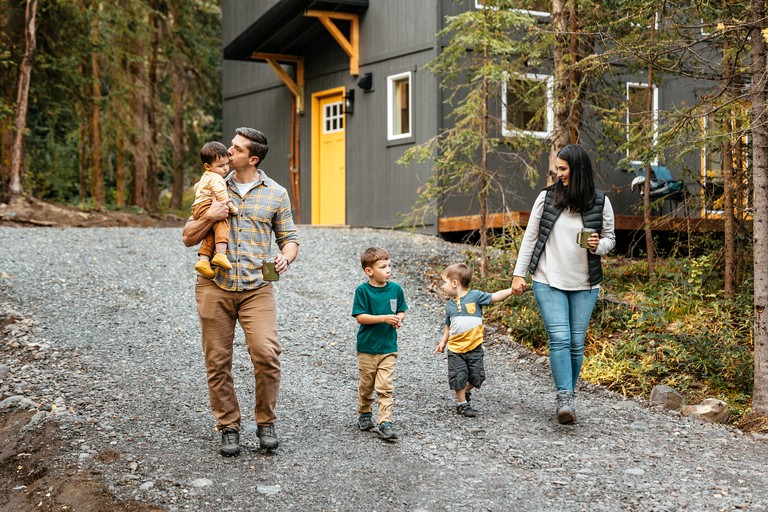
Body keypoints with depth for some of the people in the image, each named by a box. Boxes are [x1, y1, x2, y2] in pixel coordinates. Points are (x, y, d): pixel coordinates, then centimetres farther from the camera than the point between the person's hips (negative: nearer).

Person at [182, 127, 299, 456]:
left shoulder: (276, 194, 8)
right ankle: (229, 428, 16)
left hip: (256, 288, -2)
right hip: (215, 286, 2)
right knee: (217, 361, 2)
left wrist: (285, 257, -10)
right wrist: (209, 218, -8)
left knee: (266, 354, -16)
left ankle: (266, 423, 4)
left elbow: (289, 238, 12)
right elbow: (188, 238, 11)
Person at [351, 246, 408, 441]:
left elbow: (402, 311, 11)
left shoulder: (395, 289, -1)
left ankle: (385, 423, -5)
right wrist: (384, 318, -22)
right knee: (366, 385, 14)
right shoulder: (363, 291, -11)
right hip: (367, 347, -1)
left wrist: (399, 319, -12)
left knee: (385, 387, -5)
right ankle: (364, 414, 35)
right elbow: (360, 317, -14)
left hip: (388, 347, 1)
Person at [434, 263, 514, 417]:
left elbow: (495, 297, -11)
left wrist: (512, 290, -23)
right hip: (455, 349, 2)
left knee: (477, 378, 4)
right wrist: (443, 342, 16)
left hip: (474, 347, -2)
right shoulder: (449, 305, 6)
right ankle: (462, 403, 15)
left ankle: (466, 392, 31)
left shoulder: (475, 296, -5)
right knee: (458, 378, -1)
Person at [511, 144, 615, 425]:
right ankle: (565, 399, -12)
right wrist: (519, 273, 1)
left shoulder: (600, 202, 0)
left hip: (584, 285, 1)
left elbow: (610, 239, 10)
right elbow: (530, 237, 4)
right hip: (548, 281, -1)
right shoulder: (546, 197, -1)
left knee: (576, 343, 5)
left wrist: (597, 246, -14)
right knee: (559, 338, -13)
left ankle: (566, 397, 19)